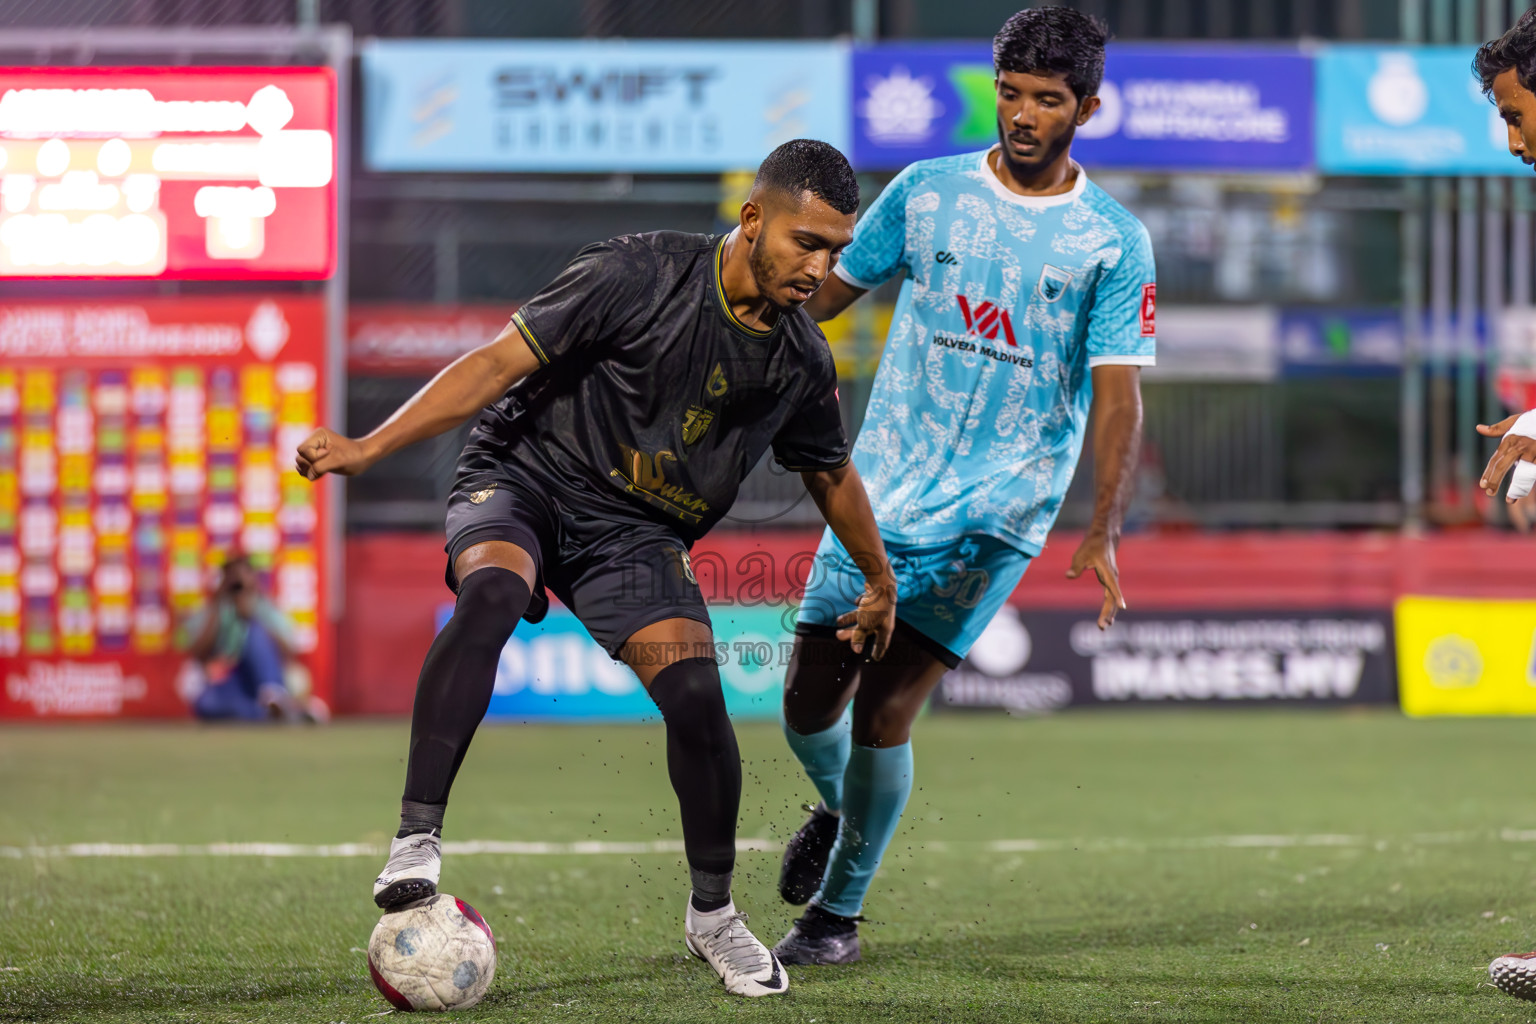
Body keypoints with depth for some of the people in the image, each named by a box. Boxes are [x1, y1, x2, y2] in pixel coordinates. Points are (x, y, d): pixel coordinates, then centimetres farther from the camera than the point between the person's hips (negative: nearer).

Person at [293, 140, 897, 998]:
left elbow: (832, 475, 19)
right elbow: (501, 363, -17)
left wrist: (881, 583, 30)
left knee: (697, 695, -17)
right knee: (492, 590, -36)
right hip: (522, 480, -4)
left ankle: (713, 912, 8)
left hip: (637, 534, 4)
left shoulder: (802, 363, -1)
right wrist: (371, 447, -22)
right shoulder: (639, 275, -17)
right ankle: (417, 843, -39)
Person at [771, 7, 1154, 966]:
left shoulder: (1114, 242, -2)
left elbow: (1118, 395, -5)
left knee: (884, 711, -10)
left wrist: (1104, 529, -15)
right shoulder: (926, 192, 4)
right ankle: (840, 809, 37)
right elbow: (827, 290, 14)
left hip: (996, 516, -3)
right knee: (809, 701, 2)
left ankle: (838, 913, 10)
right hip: (880, 495, 3)